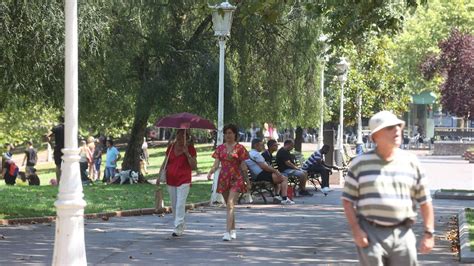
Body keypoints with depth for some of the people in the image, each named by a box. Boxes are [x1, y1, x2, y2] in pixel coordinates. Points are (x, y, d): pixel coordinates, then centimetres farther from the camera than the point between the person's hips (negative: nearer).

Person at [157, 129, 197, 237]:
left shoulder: (190, 148, -2)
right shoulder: (171, 147, 8)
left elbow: (194, 166, -7)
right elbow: (165, 163, 14)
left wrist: (187, 153, -16)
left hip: (184, 181, -5)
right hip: (171, 180, 5)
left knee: (180, 205, -13)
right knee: (174, 205, 9)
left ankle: (178, 228, -13)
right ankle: (181, 226, 23)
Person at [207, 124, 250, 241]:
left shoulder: (239, 148, -2)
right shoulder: (220, 148, 8)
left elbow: (243, 166, 0)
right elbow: (216, 164, 4)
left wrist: (247, 181, 2)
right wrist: (210, 172, -15)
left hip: (236, 179, -5)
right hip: (223, 178, 5)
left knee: (230, 204, -16)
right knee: (229, 205, 13)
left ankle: (227, 232, -21)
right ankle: (233, 230, 26)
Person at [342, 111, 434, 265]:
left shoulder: (411, 162, 6)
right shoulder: (360, 164, 2)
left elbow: (424, 200, 8)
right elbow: (347, 199, 4)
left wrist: (429, 233, 2)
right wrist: (356, 230, -7)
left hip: (402, 234, 2)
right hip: (370, 235, -2)